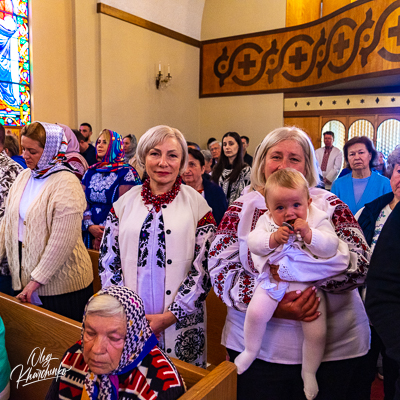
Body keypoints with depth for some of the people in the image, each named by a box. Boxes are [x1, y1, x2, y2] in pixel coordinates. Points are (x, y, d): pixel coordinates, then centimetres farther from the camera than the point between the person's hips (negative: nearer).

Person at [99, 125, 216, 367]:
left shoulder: (197, 206, -5)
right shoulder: (125, 204, 3)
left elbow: (203, 269, -7)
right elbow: (108, 262, 4)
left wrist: (170, 316, -11)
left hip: (180, 327, -2)